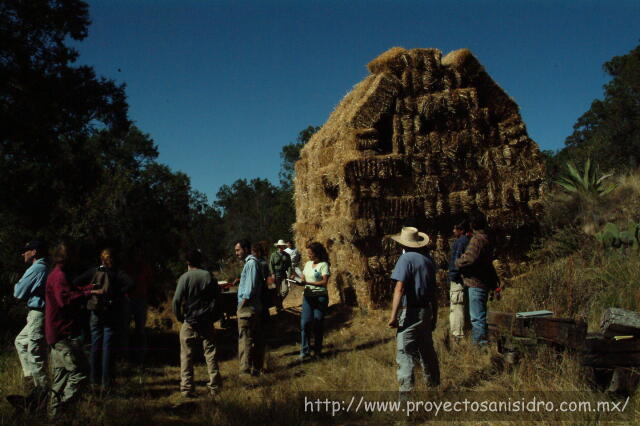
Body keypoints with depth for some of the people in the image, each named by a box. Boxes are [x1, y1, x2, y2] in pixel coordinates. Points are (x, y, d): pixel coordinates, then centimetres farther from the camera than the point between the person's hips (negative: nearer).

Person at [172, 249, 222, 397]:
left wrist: (179, 317, 3)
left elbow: (176, 300, -11)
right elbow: (217, 298, 3)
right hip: (207, 323, 2)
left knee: (186, 356, 6)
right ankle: (215, 387, 9)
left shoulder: (185, 277, -7)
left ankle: (187, 389, 6)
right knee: (211, 354, 9)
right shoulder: (209, 277, 1)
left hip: (189, 323, -2)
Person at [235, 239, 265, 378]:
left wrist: (242, 304, -14)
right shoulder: (253, 262, 16)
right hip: (257, 308, 10)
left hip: (247, 308, -10)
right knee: (257, 339, 13)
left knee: (245, 340, -7)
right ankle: (257, 368, 21)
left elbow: (250, 288, -20)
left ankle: (245, 371, -5)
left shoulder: (251, 263, -14)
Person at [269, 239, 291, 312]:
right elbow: (271, 265, 0)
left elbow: (289, 265, 11)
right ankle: (278, 306, 17)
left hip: (284, 275, 2)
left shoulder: (287, 255, 9)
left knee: (285, 290, -9)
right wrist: (272, 274, -9)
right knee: (277, 292, 3)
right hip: (276, 274, -2)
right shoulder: (274, 254, 3)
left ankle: (279, 301, 18)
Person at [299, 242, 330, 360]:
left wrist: (308, 283, -22)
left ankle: (317, 350, 14)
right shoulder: (308, 264, 14)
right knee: (305, 322, -7)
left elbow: (324, 282, -15)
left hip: (320, 297, -5)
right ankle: (305, 351, -4)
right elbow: (303, 278, 15)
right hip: (308, 296, 5)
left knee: (318, 323, 1)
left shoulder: (324, 265, -6)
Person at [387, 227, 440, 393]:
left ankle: (406, 391, -10)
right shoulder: (429, 260, 10)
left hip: (410, 312, -7)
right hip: (426, 311, 7)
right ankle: (433, 385, 29)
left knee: (405, 353, -6)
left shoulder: (406, 258, -10)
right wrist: (434, 315, 25)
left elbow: (400, 288, -20)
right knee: (427, 351, 18)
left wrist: (393, 315, -21)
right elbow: (434, 292, 16)